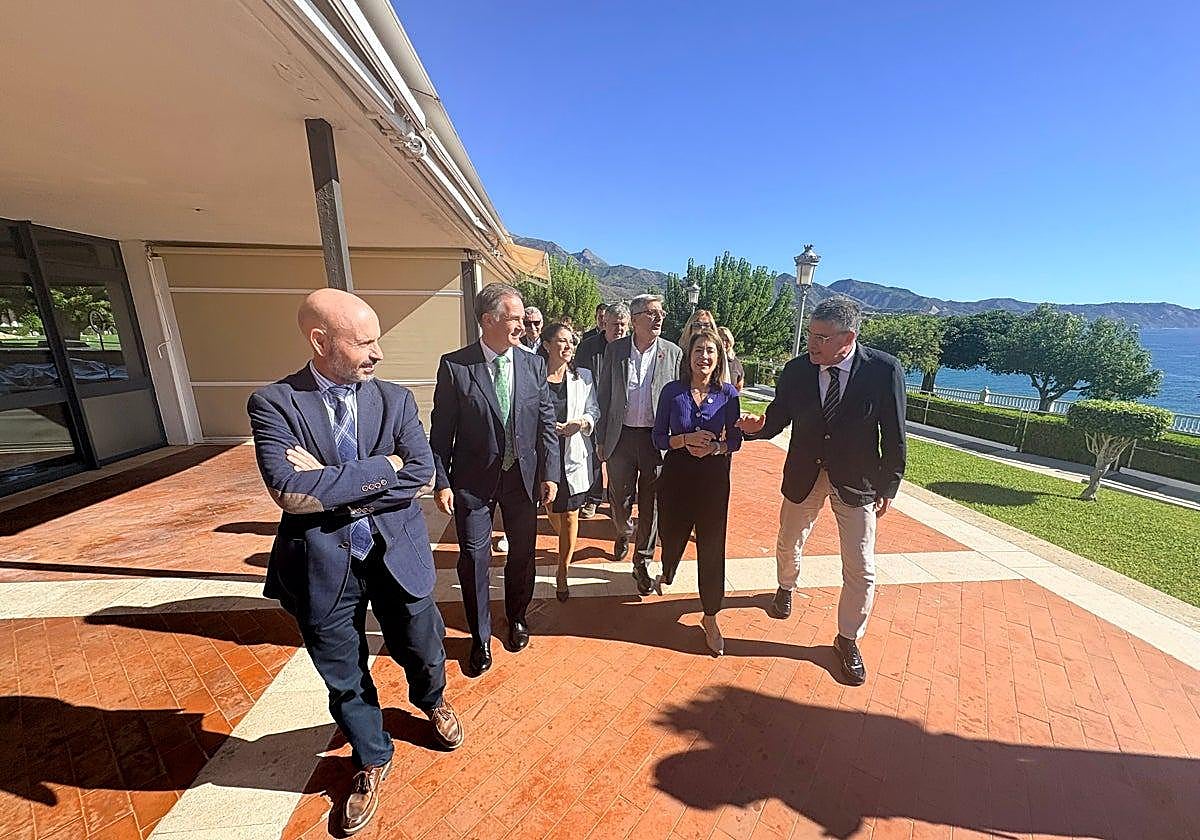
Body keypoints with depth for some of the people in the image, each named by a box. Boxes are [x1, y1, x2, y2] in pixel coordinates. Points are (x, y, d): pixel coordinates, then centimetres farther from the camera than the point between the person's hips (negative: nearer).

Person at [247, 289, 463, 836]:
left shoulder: (396, 400, -4)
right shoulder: (274, 403, -9)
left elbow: (422, 473, -14)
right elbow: (288, 491, -22)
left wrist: (331, 485, -18)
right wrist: (383, 468, -20)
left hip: (396, 555, 1)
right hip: (323, 565, -1)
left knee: (422, 651, 20)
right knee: (344, 678, 20)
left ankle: (431, 702, 57)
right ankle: (372, 763, 50)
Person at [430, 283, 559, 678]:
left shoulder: (534, 364, -2)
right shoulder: (454, 366, -9)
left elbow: (547, 423, 0)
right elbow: (441, 430, -5)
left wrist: (549, 473, -3)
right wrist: (441, 481, -8)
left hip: (524, 476, 3)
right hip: (473, 479, -2)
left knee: (523, 553, 17)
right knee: (474, 559, 7)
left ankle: (517, 617, 45)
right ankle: (480, 638, 32)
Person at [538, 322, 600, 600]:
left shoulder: (583, 377, 2)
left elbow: (594, 410, 7)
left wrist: (582, 422, -13)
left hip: (574, 455, 0)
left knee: (570, 515, 4)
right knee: (552, 510, 18)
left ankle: (562, 572, 21)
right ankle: (567, 547, 51)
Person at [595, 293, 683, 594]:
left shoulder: (673, 352, 0)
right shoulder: (614, 349, 1)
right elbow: (604, 396, 4)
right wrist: (601, 438, 3)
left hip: (658, 439, 0)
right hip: (621, 437, 1)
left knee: (651, 504, 8)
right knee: (619, 498, 14)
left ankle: (642, 563, 27)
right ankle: (623, 533, 48)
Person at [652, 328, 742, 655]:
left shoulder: (727, 394, -3)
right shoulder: (672, 391, -4)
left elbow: (735, 439, 2)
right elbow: (659, 438, -2)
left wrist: (715, 447, -17)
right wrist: (686, 439, -20)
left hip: (714, 476, 0)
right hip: (676, 473, 0)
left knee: (711, 545, 6)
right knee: (672, 533, 16)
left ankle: (710, 617, 25)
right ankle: (666, 574, 53)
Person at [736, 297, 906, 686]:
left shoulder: (885, 370, -18)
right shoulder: (796, 370, -14)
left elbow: (894, 435, -10)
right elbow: (777, 419, -5)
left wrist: (889, 487, -5)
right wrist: (758, 425, -28)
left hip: (857, 480, -2)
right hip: (804, 474, 2)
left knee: (861, 568, 5)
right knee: (789, 544, 21)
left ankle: (848, 639, 30)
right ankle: (786, 588, 55)